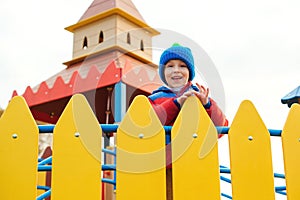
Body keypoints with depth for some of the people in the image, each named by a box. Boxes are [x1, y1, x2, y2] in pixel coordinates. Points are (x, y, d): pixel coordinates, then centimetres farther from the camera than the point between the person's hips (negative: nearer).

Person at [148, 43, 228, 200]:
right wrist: (176, 103, -12)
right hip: (166, 168, -1)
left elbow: (220, 129, 6)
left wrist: (207, 105, -10)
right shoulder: (155, 99, 12)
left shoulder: (200, 97, 15)